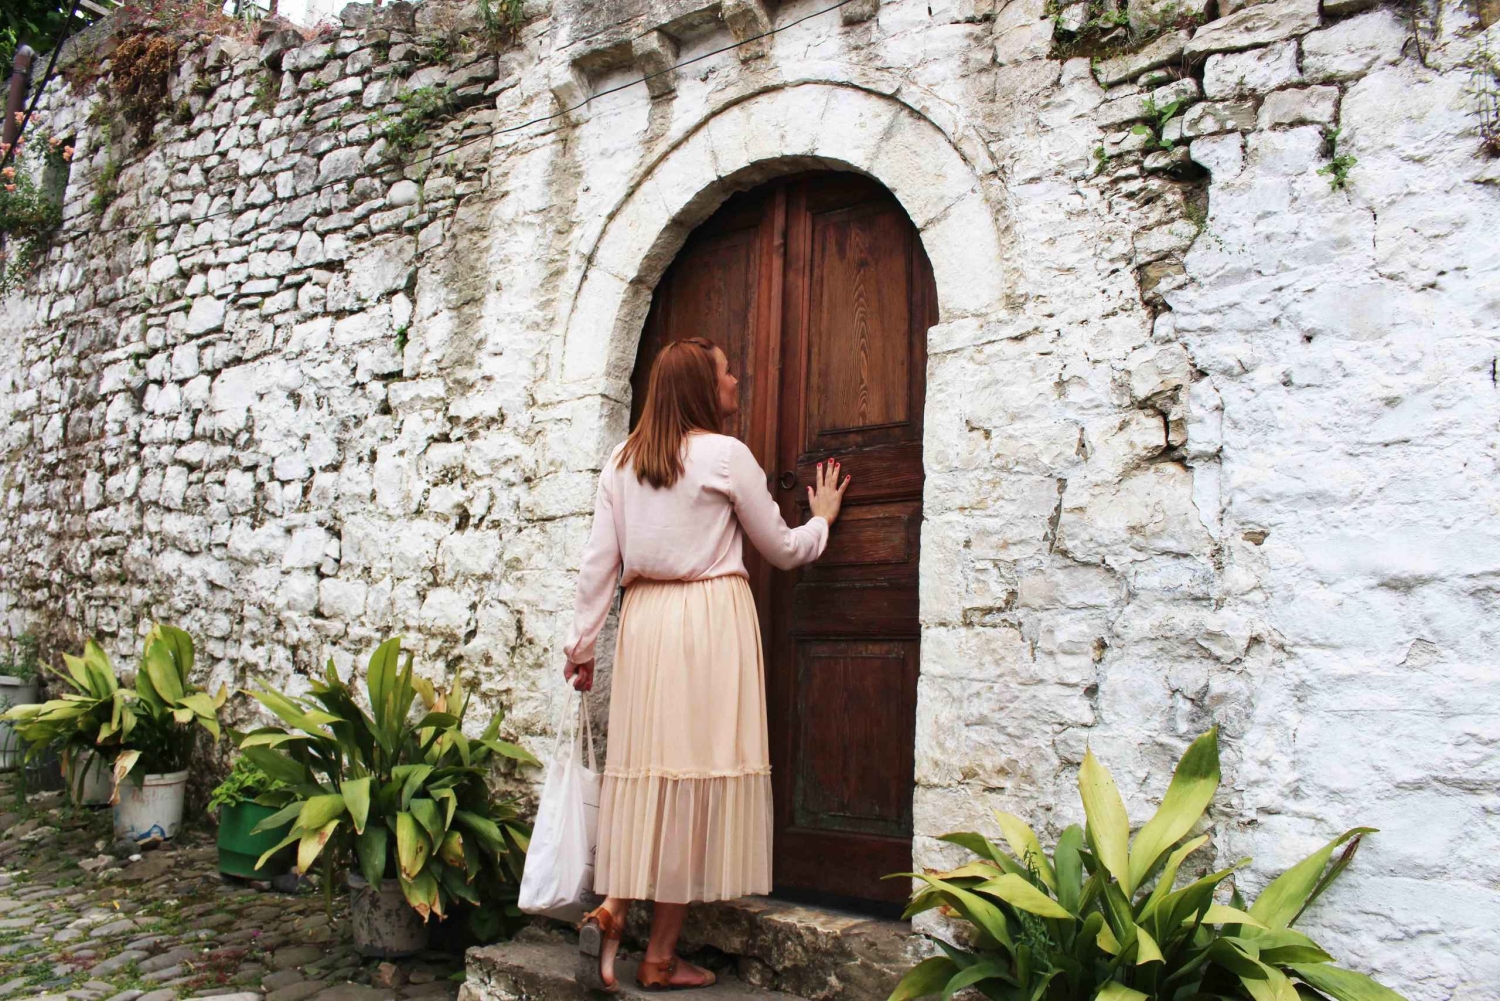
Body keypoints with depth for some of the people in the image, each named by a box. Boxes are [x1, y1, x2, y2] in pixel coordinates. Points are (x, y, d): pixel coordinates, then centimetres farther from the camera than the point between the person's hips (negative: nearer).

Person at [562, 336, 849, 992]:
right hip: (710, 617, -5)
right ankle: (661, 958, 7)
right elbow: (782, 550, 6)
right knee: (696, 772, 0)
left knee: (645, 770, 11)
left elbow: (599, 561, 7)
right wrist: (822, 518, 24)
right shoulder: (726, 454, -3)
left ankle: (610, 910, -3)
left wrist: (582, 644, 12)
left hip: (643, 618, 5)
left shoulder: (622, 461, 10)